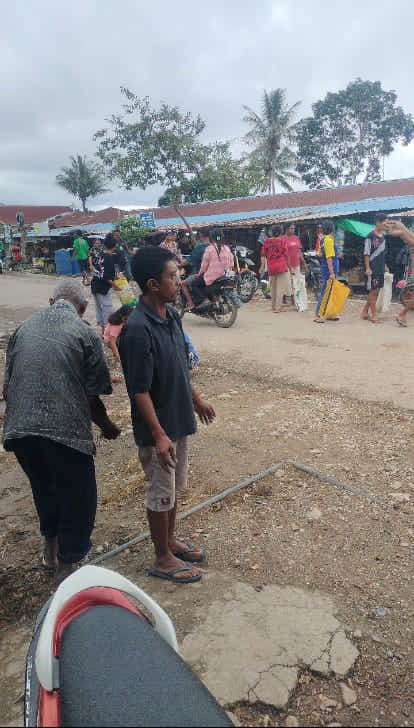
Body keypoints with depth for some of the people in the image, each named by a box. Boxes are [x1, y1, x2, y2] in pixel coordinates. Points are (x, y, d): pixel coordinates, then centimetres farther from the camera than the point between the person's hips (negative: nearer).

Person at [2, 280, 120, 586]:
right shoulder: (85, 333, -2)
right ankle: (65, 567, 23)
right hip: (67, 429, -5)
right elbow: (92, 397, -4)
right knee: (78, 498, 14)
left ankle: (51, 549, 46)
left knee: (44, 488, 27)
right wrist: (108, 427, 14)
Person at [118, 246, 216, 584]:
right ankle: (163, 559, 29)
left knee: (174, 487, 23)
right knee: (161, 493, 9)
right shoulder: (138, 330, -26)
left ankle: (171, 539, 43)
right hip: (158, 428, -8)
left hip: (179, 419, 8)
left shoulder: (171, 314, 1)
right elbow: (140, 391, -24)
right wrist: (158, 435, -24)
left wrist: (196, 399, 20)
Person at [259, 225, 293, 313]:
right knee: (280, 287, 0)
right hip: (281, 266, -4)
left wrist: (262, 266, 2)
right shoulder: (282, 241, -3)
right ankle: (278, 307, -3)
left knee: (273, 288, 14)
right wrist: (289, 267, 7)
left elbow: (263, 255, 2)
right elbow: (286, 255, -2)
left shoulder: (266, 241, 6)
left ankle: (274, 306, 23)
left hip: (271, 268, 4)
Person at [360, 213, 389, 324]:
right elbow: (366, 253, -13)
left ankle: (365, 312, 21)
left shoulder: (383, 235, 12)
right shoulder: (371, 236, -11)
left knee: (376, 291, 11)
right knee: (373, 291, -4)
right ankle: (374, 316, 2)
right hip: (372, 268, -8)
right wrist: (367, 268, -19)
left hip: (380, 268, 8)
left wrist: (385, 266, 18)